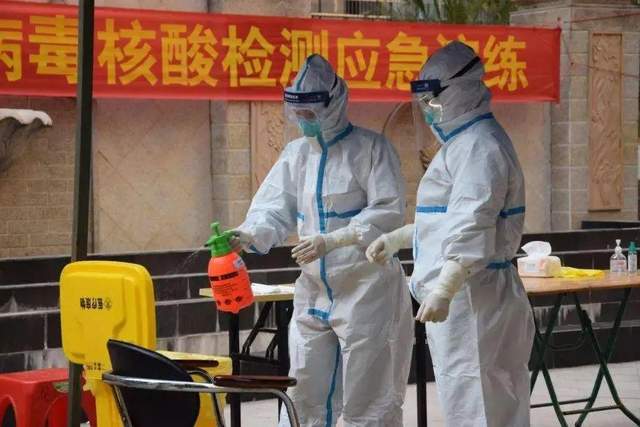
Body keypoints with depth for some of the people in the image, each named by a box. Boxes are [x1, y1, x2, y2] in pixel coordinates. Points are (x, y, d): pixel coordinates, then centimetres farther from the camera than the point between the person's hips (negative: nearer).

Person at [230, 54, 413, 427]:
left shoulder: (371, 148, -8)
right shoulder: (296, 153, 10)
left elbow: (390, 212, -15)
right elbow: (275, 209, 6)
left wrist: (332, 240, -25)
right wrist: (247, 235, -15)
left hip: (367, 288, -6)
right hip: (314, 290, 6)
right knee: (304, 397, 10)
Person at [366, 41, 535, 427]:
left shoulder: (479, 146, -15)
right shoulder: (463, 141, 20)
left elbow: (472, 228, -25)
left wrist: (443, 289, -30)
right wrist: (395, 239, 30)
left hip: (471, 295, -11)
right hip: (459, 295, 11)